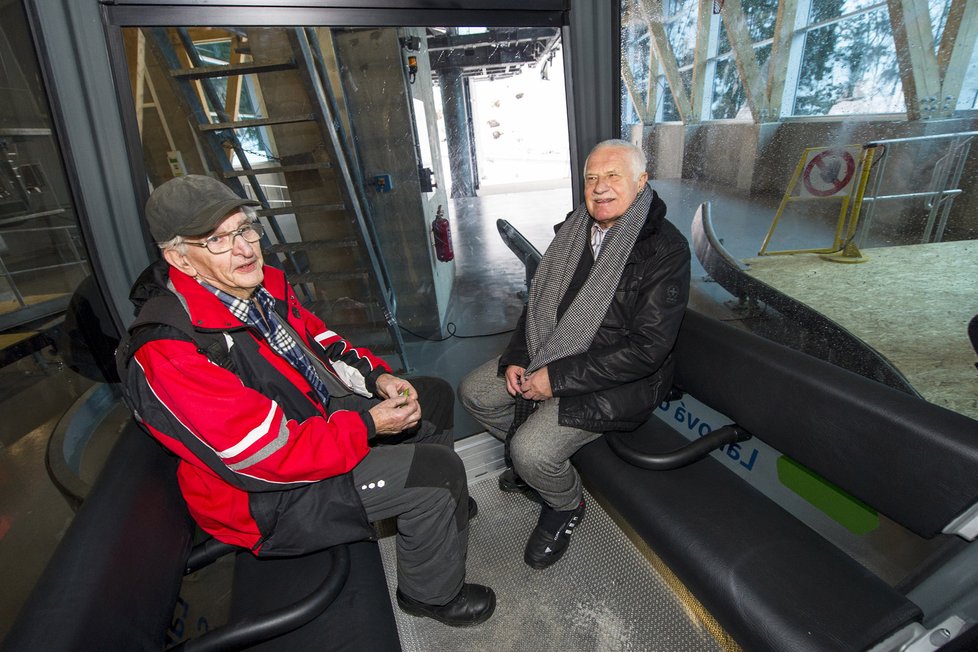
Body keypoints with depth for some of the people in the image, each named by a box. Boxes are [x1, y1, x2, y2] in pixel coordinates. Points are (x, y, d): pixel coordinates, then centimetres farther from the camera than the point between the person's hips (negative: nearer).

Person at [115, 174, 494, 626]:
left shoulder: (263, 284, -6)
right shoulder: (169, 352, -30)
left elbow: (319, 340, 9)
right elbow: (267, 456, -30)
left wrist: (377, 376, -7)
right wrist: (367, 425, -24)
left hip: (321, 416, 9)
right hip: (267, 495, -8)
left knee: (434, 395, 13)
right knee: (437, 470, -19)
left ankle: (438, 503, 36)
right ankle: (433, 593, 11)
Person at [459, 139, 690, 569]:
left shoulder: (666, 250, -18)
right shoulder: (576, 229, 2)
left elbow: (646, 349, -23)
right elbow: (539, 300, 9)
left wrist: (557, 378, -23)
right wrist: (516, 358, -6)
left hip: (615, 380, -7)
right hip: (549, 356, 8)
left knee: (531, 450, -22)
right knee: (473, 392, 5)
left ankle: (566, 506, 15)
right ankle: (534, 464, 28)